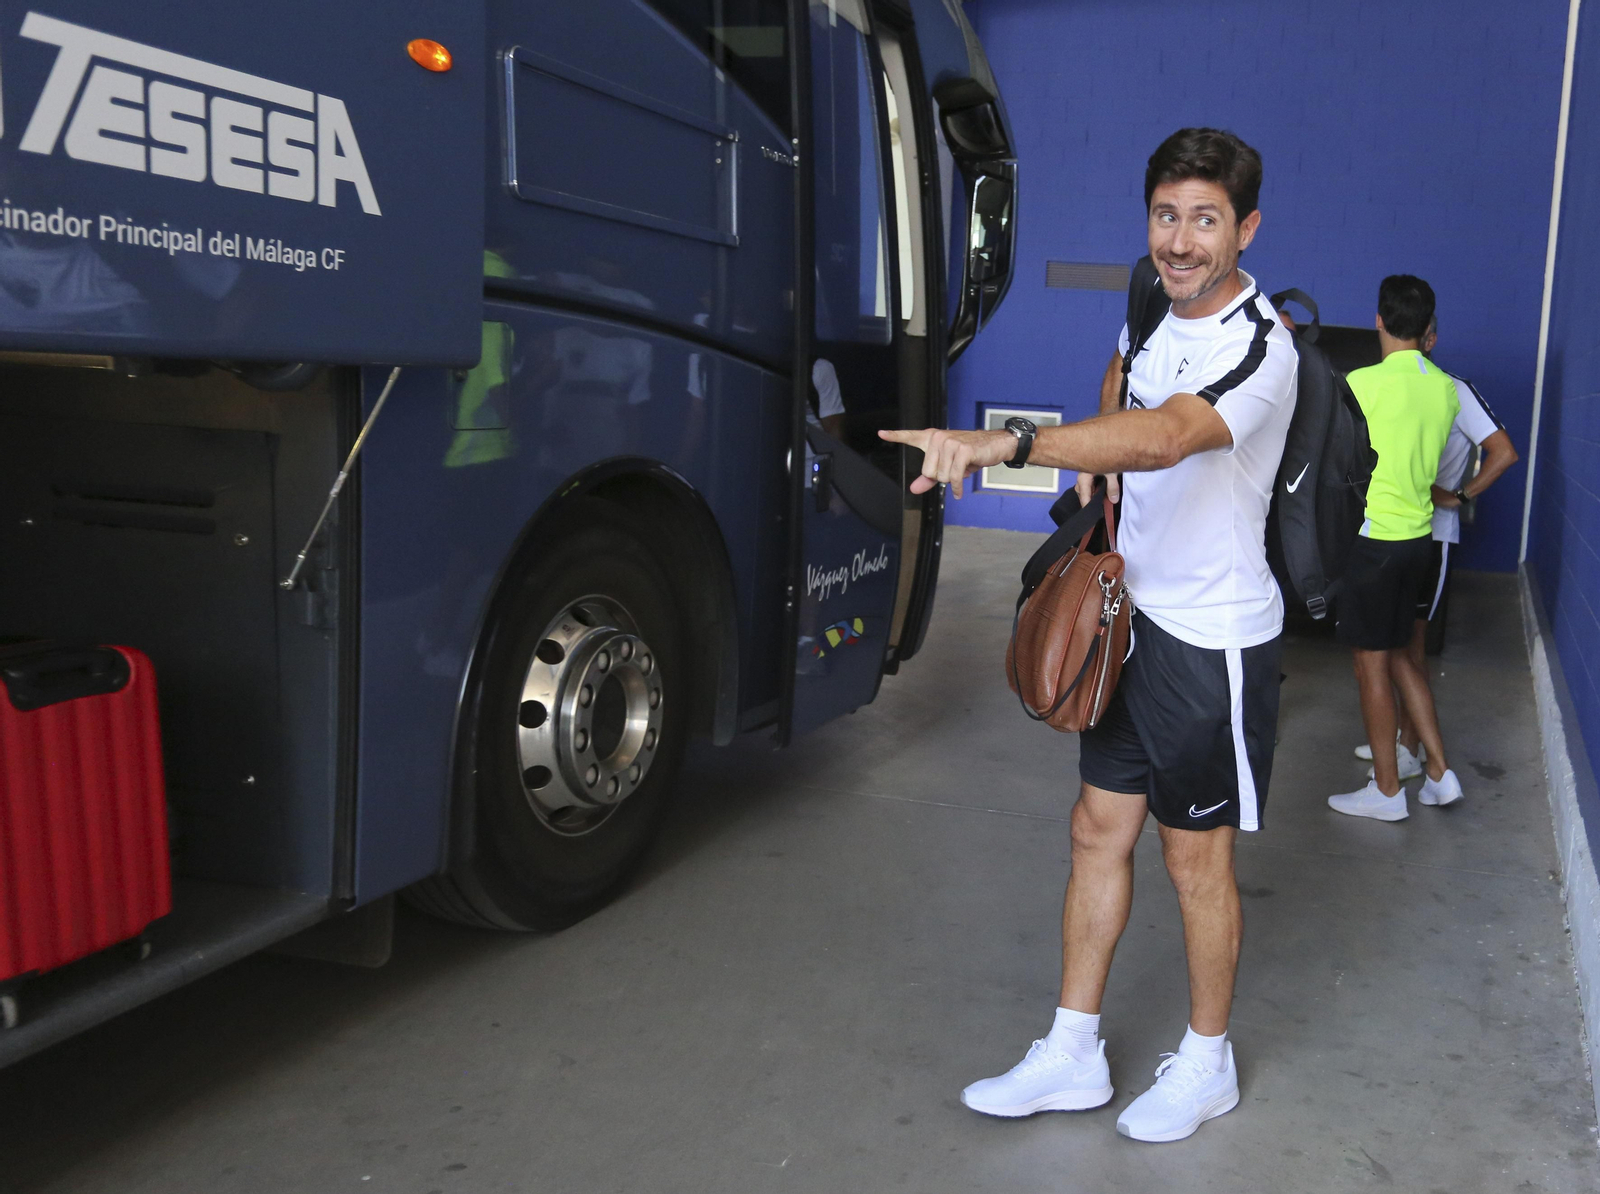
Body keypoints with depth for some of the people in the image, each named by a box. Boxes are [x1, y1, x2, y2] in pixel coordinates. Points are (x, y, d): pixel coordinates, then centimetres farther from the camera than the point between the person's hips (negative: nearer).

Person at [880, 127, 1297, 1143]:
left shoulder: (1259, 347, -22)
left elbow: (1168, 435, -43)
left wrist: (1007, 442, -55)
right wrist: (1101, 463, 8)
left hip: (1214, 639, -8)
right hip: (1138, 612, 8)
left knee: (1196, 858, 7)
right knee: (1099, 829, 12)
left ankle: (1207, 1065, 30)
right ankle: (1074, 1056, 26)